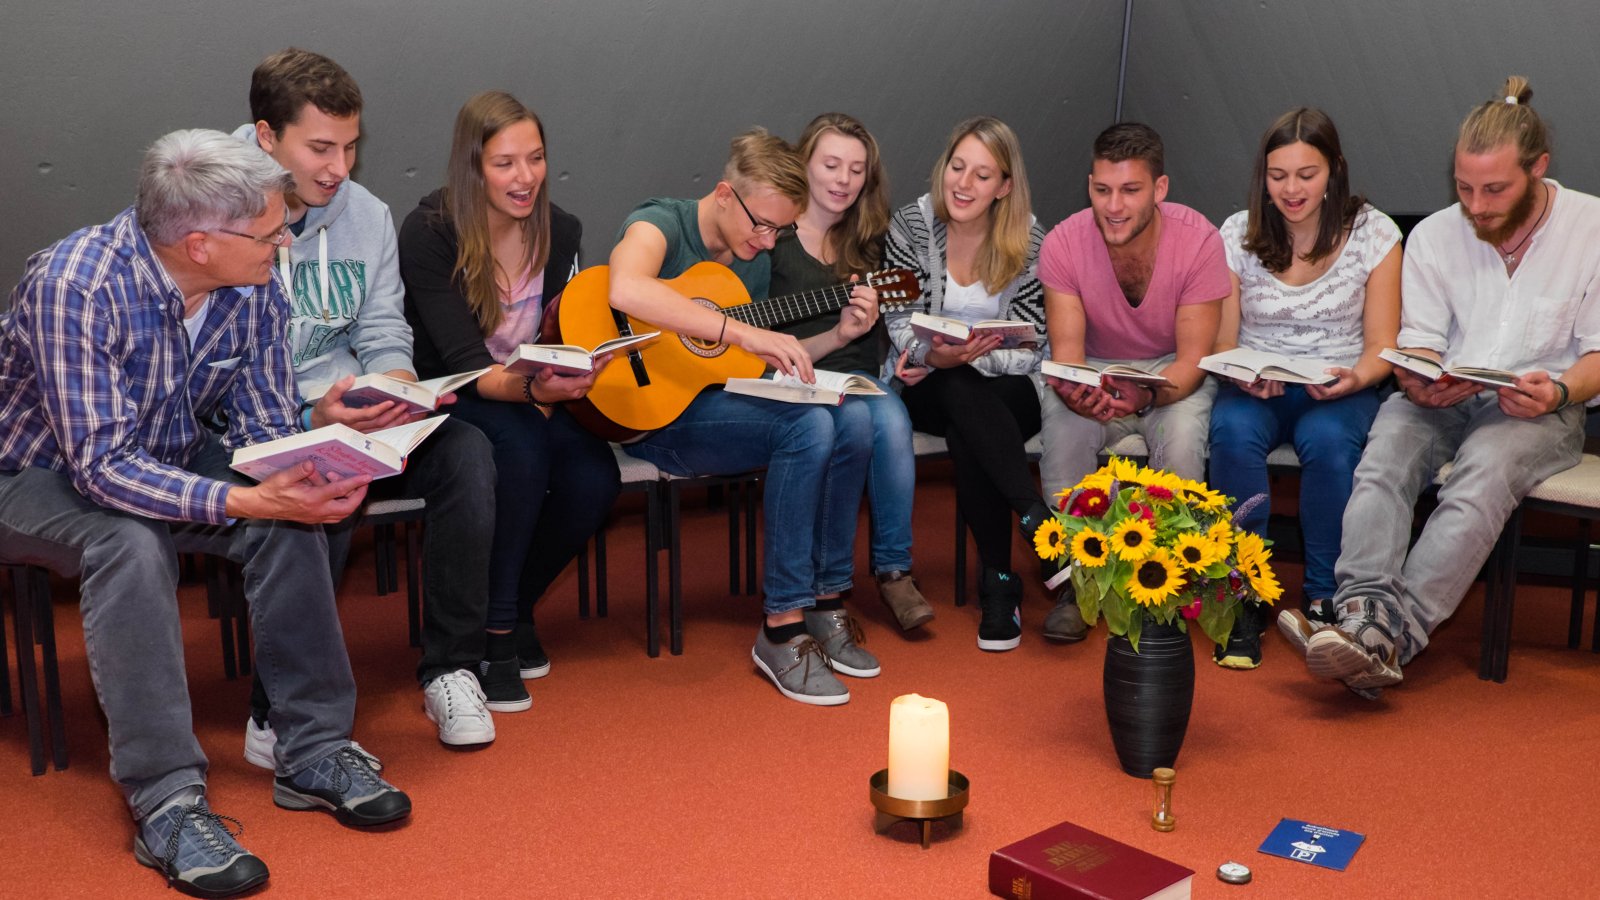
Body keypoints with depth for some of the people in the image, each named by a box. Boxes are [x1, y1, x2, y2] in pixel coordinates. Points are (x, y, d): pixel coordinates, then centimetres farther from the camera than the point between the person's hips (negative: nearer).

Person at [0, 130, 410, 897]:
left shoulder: (255, 290, -13)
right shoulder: (76, 283, -31)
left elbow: (265, 430, -6)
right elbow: (102, 466, -33)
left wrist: (312, 479, -29)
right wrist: (244, 501, -43)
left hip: (167, 460, 5)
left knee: (290, 520, -22)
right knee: (131, 545, -36)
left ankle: (313, 751, -12)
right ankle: (166, 803, -29)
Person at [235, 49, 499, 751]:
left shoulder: (367, 215, 7)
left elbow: (385, 337, 10)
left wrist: (395, 397, -13)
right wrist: (309, 420, -28)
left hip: (353, 420, 5)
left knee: (466, 452, -22)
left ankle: (449, 669, -8)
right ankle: (278, 717, -18)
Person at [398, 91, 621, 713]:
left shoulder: (559, 232, -2)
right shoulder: (429, 234, -17)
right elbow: (464, 362, -25)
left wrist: (557, 388, -15)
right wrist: (530, 388, -44)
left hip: (531, 401, 5)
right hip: (443, 401, -4)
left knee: (594, 477, -25)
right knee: (522, 447, -36)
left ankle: (514, 606, 3)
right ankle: (493, 634, -19)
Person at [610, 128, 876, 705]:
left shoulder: (757, 262, 13)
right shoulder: (659, 223, -11)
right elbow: (626, 291, -36)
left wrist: (838, 335, 5)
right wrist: (742, 331, -38)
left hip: (722, 404, 8)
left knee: (853, 417, -16)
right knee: (809, 425, -28)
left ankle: (825, 601, -5)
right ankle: (782, 629, -21)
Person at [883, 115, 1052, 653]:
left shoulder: (1028, 240, -4)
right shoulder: (912, 225, -3)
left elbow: (1028, 350, -7)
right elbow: (900, 326, -4)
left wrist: (966, 358, -23)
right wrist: (934, 354, -26)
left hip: (1008, 393, 0)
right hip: (931, 391, 0)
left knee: (967, 437, -34)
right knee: (960, 394, -36)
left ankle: (1000, 582, -28)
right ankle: (1039, 525, -38)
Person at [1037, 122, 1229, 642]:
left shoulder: (1198, 240, -20)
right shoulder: (1063, 243, -17)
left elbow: (1192, 361, -22)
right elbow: (1067, 351, -20)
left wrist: (1146, 394, -44)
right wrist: (1076, 392, -45)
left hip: (1175, 372, -1)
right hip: (1095, 369, 1)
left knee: (1183, 430, -33)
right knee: (1062, 427, -30)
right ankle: (1073, 580, -12)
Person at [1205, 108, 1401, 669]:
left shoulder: (1373, 233, 1)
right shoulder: (1238, 234, 3)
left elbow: (1382, 347, 0)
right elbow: (1220, 344, 4)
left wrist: (1355, 379, -22)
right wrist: (1243, 376, -19)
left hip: (1340, 391, -1)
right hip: (1254, 387, 1)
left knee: (1327, 439, -35)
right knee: (1233, 432, -34)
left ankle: (1325, 600, -19)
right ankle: (1245, 600, -23)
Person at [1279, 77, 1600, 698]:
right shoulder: (1434, 235, 8)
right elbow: (1418, 344, 5)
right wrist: (1420, 381, -19)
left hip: (1540, 409, -2)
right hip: (1442, 400, 3)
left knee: (1484, 468, -35)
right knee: (1385, 453, -31)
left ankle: (1391, 635, -45)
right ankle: (1364, 613, -47)